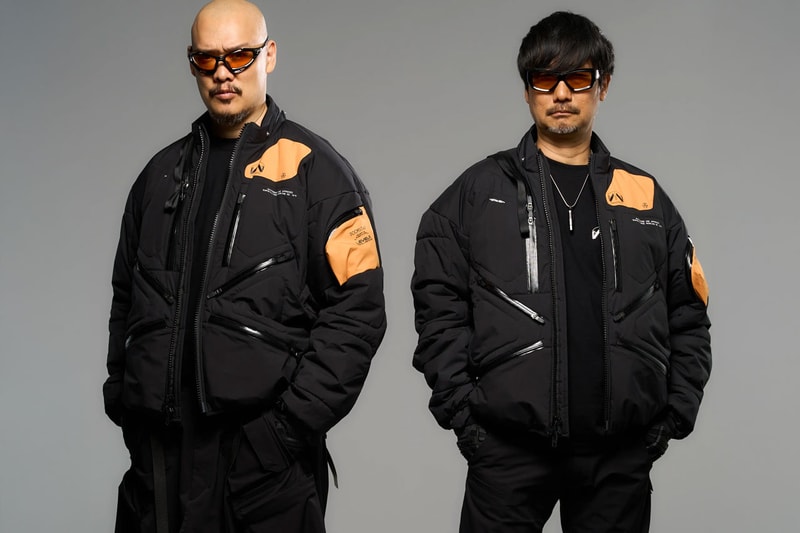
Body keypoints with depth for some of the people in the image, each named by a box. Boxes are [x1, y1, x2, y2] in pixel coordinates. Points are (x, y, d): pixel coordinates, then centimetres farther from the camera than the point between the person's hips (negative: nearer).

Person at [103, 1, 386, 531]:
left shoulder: (316, 171, -2)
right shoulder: (163, 174, 13)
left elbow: (358, 309, -8)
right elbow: (126, 301, 21)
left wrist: (296, 419, -13)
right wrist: (121, 397, 10)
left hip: (265, 448, -4)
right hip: (159, 444, 5)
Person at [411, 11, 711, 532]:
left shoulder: (646, 198, 11)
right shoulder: (479, 191, 5)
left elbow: (688, 318, 13)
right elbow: (440, 310, 2)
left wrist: (675, 416, 4)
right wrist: (462, 412, -5)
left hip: (621, 455, 2)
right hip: (506, 451, -2)